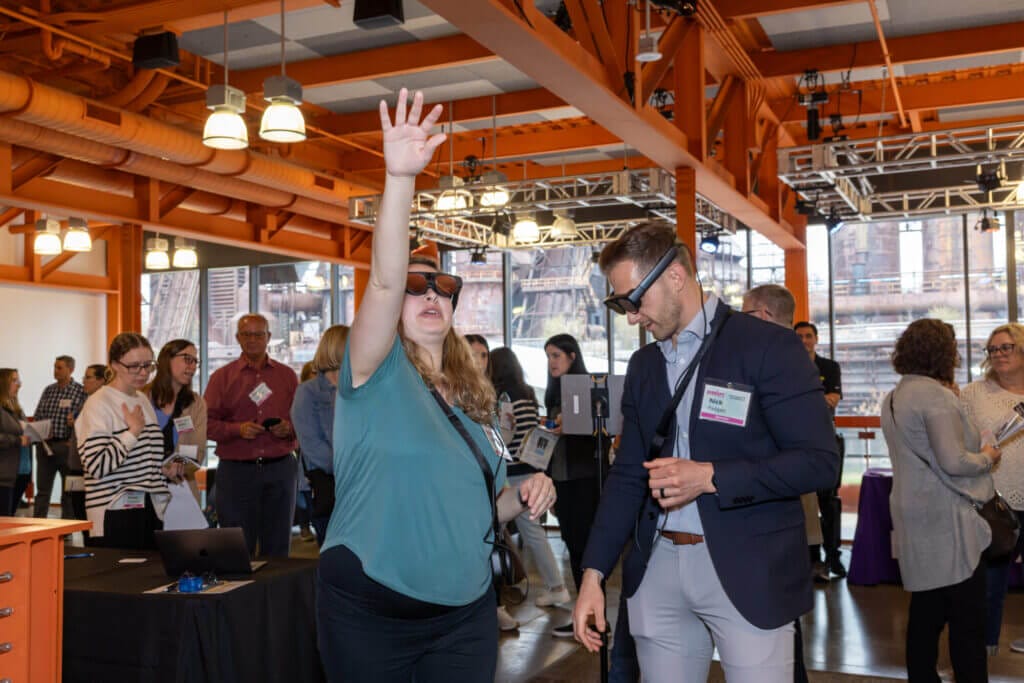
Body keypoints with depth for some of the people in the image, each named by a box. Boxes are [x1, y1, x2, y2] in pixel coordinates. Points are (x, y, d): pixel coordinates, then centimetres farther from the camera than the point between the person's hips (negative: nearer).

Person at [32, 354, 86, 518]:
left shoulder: (80, 391, -4)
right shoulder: (48, 390, 12)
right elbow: (37, 416, 12)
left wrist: (74, 422, -26)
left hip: (66, 446, -4)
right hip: (44, 444, 4)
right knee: (42, 491, 8)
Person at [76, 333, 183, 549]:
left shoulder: (143, 400, 14)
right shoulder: (99, 404, -10)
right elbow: (96, 465, -19)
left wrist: (165, 469, 9)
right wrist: (133, 431, -15)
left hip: (150, 510, 7)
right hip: (115, 513, -7)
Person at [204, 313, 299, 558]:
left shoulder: (287, 375, 11)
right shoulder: (222, 377, 6)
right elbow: (208, 423, 0)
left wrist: (290, 428, -9)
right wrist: (237, 429, -16)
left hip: (281, 469, 2)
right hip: (236, 471, -1)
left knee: (277, 549, 7)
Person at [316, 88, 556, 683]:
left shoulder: (471, 400, 10)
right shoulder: (378, 375, -7)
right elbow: (383, 280, -26)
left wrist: (523, 498, 0)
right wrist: (400, 179, -38)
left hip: (465, 615, 5)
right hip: (371, 614, -4)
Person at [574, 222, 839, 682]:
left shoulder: (768, 346, -8)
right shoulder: (643, 365, 10)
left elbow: (819, 461, -11)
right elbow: (626, 475, 12)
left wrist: (711, 478, -20)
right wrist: (593, 574, 5)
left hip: (747, 572, -5)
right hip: (657, 568, 5)